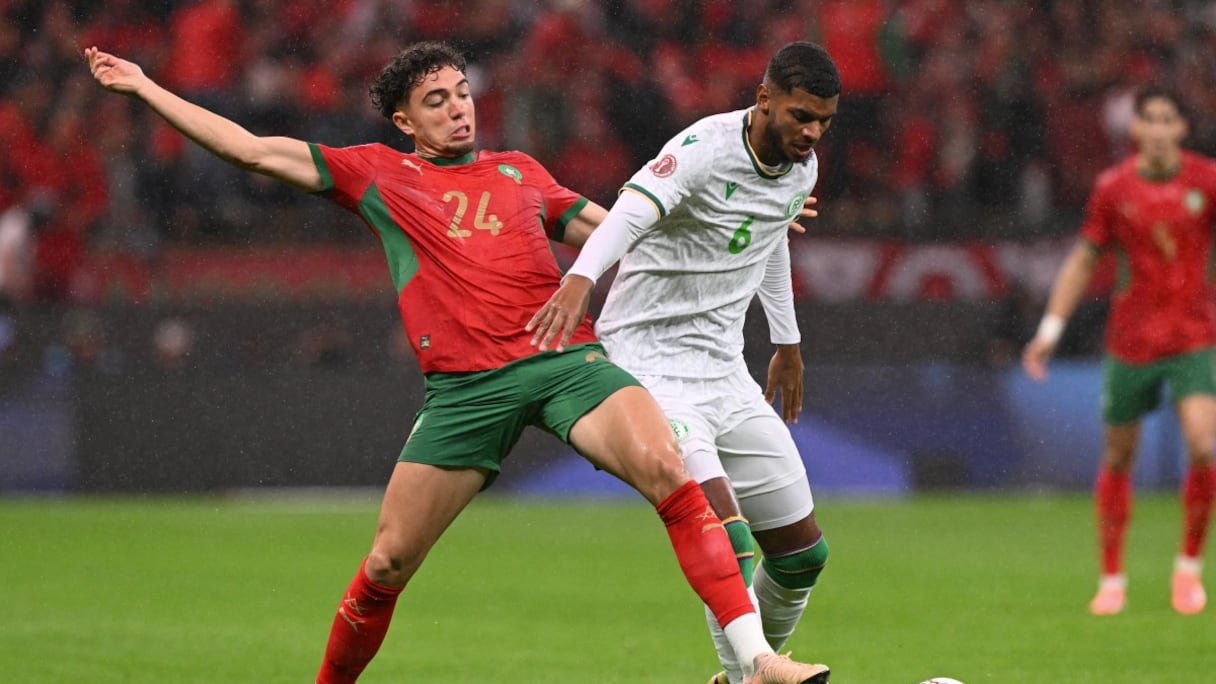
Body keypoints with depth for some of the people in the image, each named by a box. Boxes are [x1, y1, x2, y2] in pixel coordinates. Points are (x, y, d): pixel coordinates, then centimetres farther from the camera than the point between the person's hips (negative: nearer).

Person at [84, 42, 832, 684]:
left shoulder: (519, 171, 21)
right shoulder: (377, 174, 15)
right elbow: (250, 148, 17)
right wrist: (144, 86, 17)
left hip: (565, 357, 1)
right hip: (464, 386, -1)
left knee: (668, 470, -23)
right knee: (388, 562, 0)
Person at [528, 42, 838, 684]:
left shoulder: (802, 166, 5)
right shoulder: (705, 149, -20)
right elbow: (631, 210, -39)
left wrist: (788, 344, 35)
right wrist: (579, 280, -58)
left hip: (724, 369, 8)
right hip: (648, 362, -8)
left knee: (802, 553, 10)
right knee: (728, 540, -25)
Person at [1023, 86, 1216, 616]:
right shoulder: (1113, 188, -2)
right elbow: (1083, 260, 8)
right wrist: (1051, 327, 3)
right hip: (1130, 337, 1)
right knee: (1117, 457, 6)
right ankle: (1111, 579, 22)